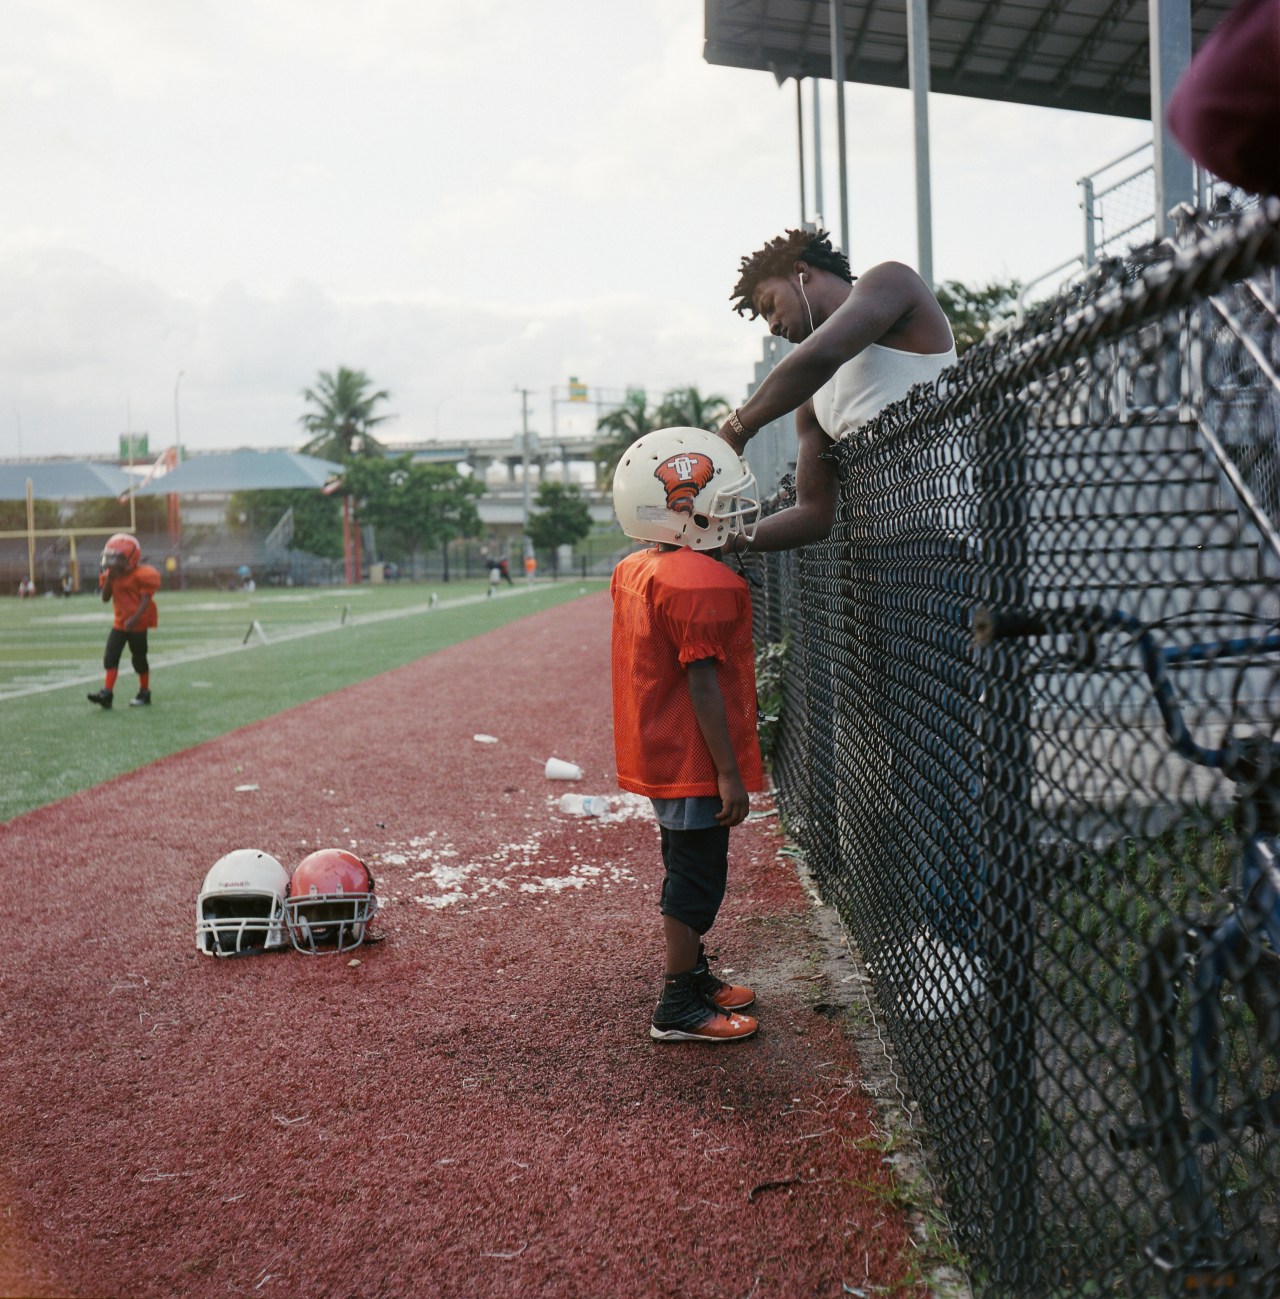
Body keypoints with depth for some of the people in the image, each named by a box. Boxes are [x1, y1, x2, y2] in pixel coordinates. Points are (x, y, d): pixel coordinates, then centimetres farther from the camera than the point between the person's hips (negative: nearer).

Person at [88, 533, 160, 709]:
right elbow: (105, 598, 3)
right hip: (120, 623, 6)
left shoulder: (142, 574, -15)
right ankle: (107, 693, -9)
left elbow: (146, 599, -18)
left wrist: (134, 619, -27)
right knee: (110, 656, -5)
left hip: (137, 624, -6)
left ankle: (144, 693, 21)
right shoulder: (111, 575, 6)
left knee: (139, 658, 6)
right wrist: (110, 578, -8)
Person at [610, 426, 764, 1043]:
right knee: (697, 880, 1)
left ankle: (694, 975, 35)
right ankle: (678, 1008, 10)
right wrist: (730, 773, -18)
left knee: (688, 869, 21)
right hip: (693, 761, -9)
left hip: (657, 754, 10)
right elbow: (704, 683, -23)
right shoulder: (702, 582, -22)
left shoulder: (633, 571, 8)